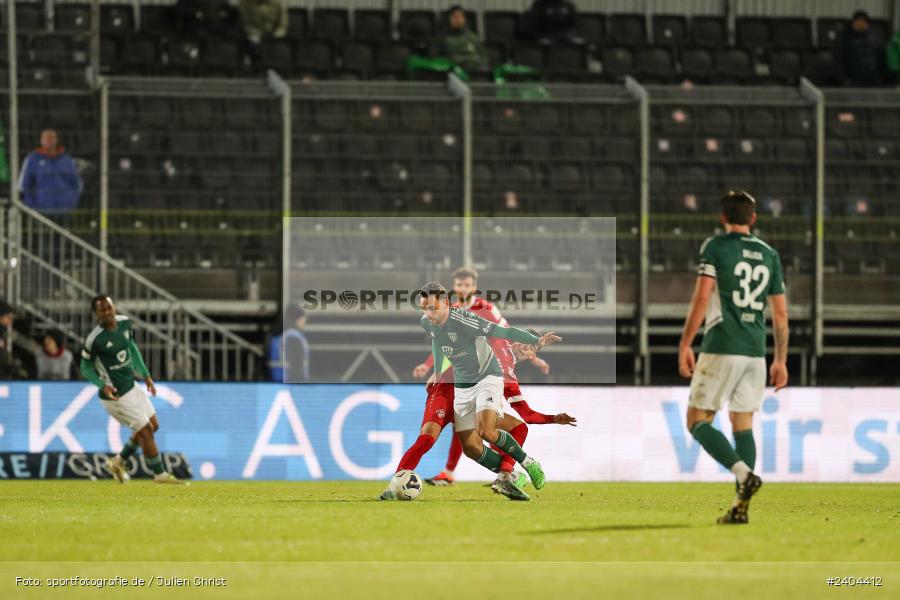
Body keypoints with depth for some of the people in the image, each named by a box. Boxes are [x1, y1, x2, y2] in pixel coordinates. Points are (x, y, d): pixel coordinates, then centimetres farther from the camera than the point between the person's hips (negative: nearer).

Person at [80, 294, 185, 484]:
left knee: (153, 426, 18)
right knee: (146, 430, -3)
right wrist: (103, 385, -26)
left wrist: (145, 374, 12)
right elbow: (86, 367, -12)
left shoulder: (125, 323, -4)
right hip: (116, 395, -8)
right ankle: (160, 474, 13)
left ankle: (118, 462, 30)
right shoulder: (95, 339, -24)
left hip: (131, 386, 8)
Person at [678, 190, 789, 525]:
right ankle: (741, 506, 2)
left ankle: (744, 473, -20)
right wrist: (781, 361, 19)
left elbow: (701, 300, -11)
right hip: (755, 351, 5)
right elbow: (780, 315, 13)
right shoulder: (769, 255, 12)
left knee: (698, 421, 1)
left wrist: (685, 345, -6)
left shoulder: (715, 248, -3)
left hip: (721, 349, -5)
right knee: (743, 425, 9)